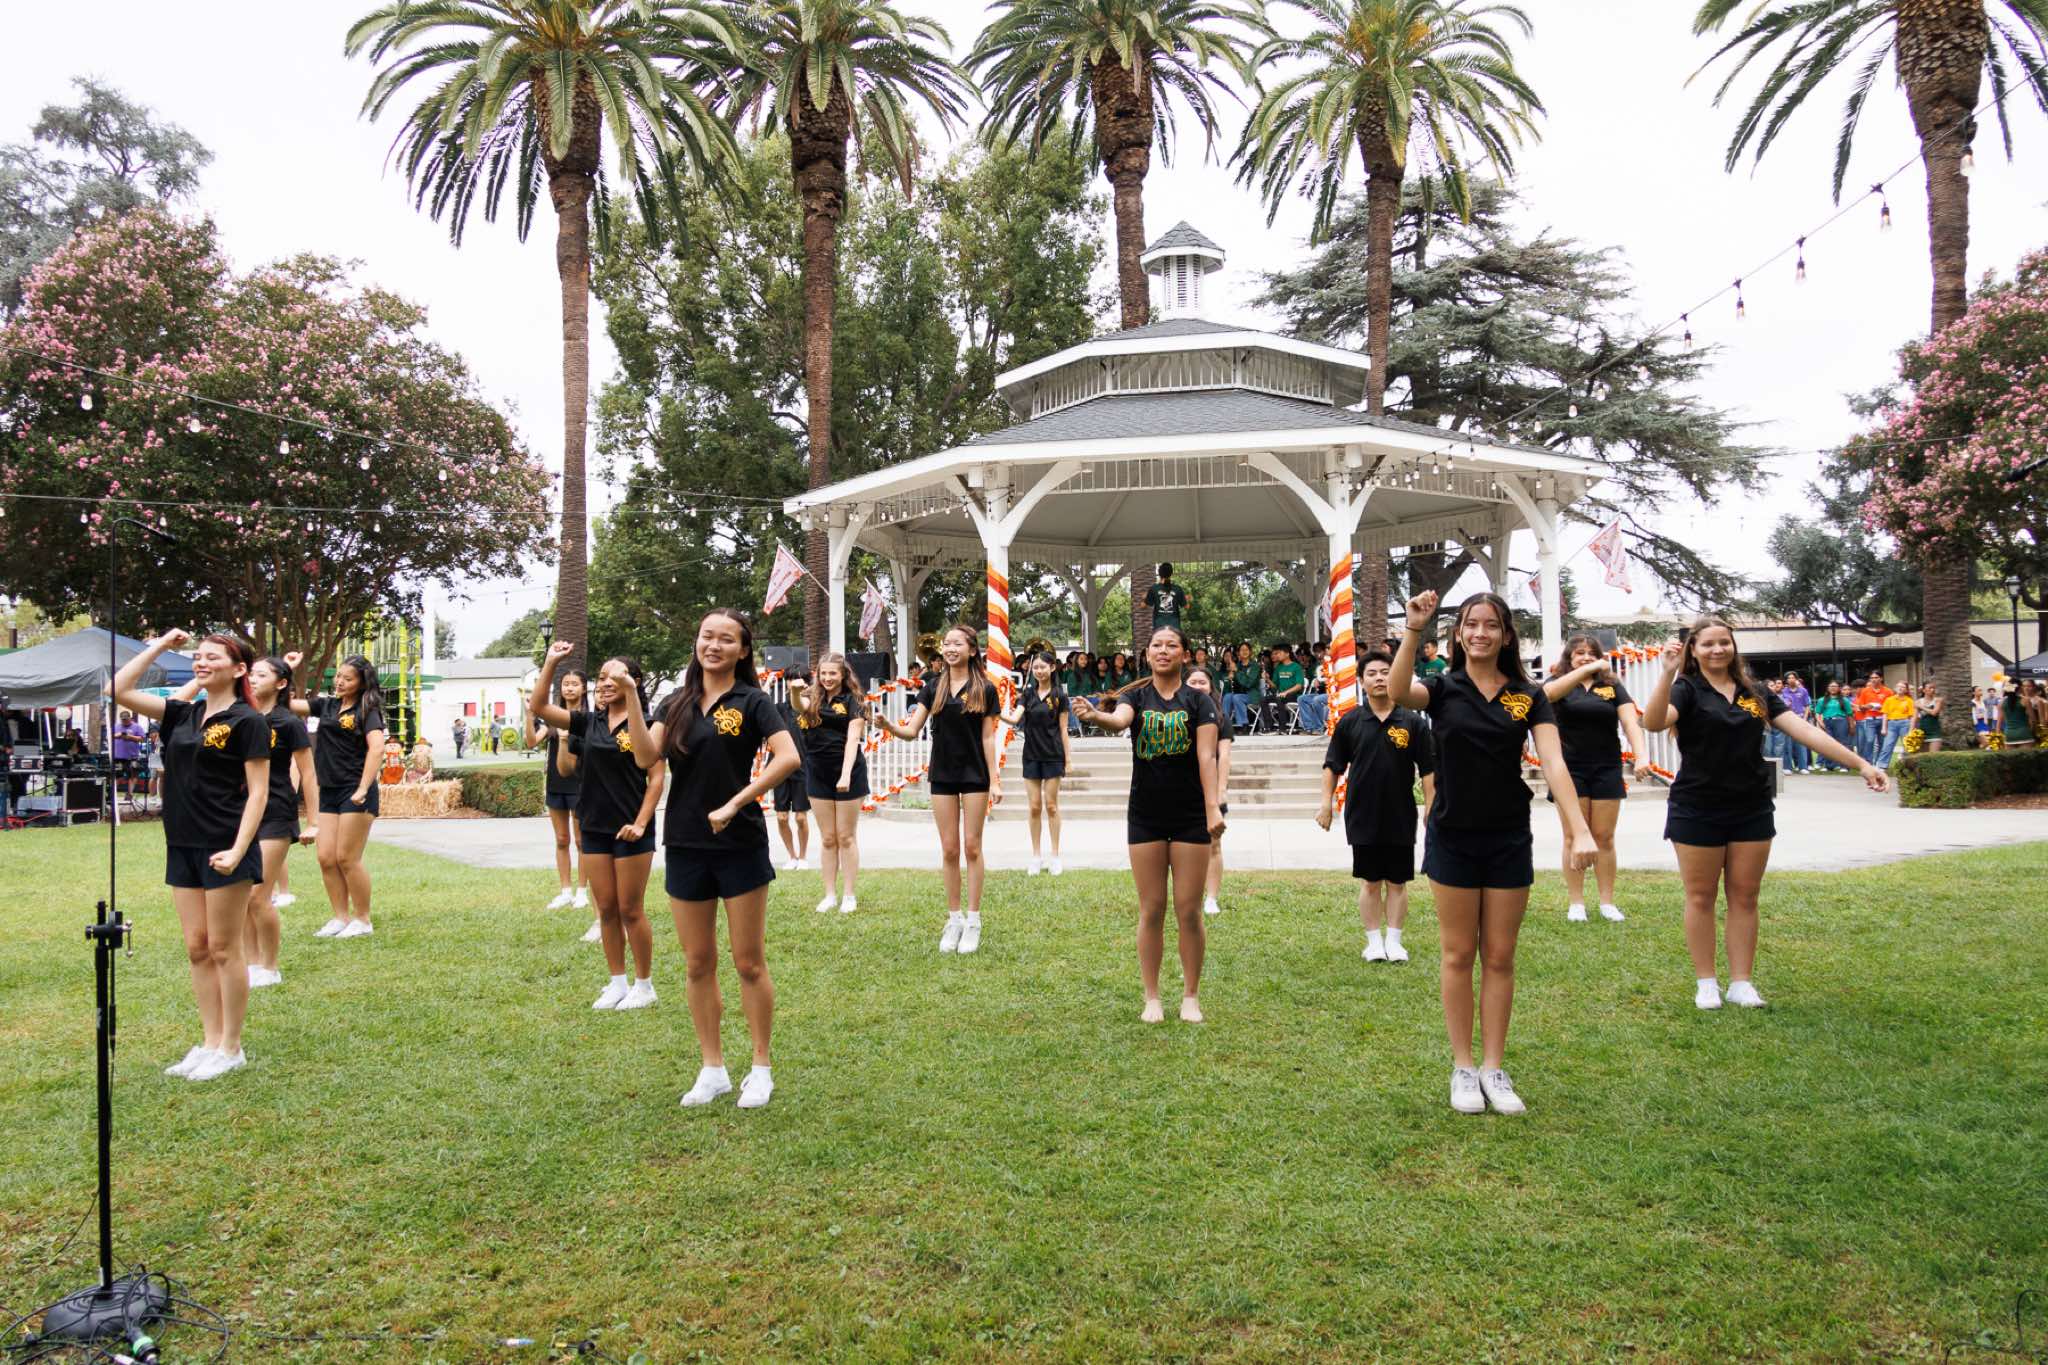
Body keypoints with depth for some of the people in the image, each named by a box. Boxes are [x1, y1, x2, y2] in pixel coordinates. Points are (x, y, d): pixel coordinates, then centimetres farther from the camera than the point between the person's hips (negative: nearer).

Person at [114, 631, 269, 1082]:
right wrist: (159, 645, 10)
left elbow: (257, 792, -12)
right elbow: (120, 690, 11)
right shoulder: (183, 714, 11)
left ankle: (231, 1048, 12)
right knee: (197, 949, 11)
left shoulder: (247, 722, -9)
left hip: (225, 849, -7)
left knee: (223, 950, 1)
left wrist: (238, 850, -20)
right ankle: (210, 1043, 21)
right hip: (183, 847, 7)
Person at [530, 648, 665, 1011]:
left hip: (629, 830, -5)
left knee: (631, 910, 2)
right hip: (594, 828, 5)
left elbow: (656, 777, -10)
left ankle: (644, 984, 15)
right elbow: (539, 707, 4)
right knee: (606, 909, 11)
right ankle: (618, 982, 22)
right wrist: (550, 663, -4)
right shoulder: (589, 722, 7)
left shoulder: (645, 723, -7)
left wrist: (641, 822, -17)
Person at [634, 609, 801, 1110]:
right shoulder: (678, 702, 9)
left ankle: (761, 1069, 18)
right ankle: (712, 1069, 23)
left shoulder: (751, 702, -5)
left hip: (739, 844, -4)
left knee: (749, 963, 4)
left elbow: (789, 757, -19)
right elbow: (647, 755, -5)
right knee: (697, 965, 10)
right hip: (685, 845, 5)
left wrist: (734, 805, -19)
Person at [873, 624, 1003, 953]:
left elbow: (988, 737, -3)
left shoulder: (984, 689, -3)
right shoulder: (933, 687, 4)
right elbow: (911, 730, -1)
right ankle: (954, 919, 16)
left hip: (974, 775, -3)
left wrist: (994, 779, -8)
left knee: (971, 846, 1)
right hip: (942, 775, 3)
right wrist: (887, 724, -21)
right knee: (949, 849, 6)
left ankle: (973, 921, 9)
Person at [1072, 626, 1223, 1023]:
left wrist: (1212, 806, -21)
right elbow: (1119, 720, -20)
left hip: (1190, 816, -1)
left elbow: (1206, 755, -9)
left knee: (1189, 911, 2)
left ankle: (1191, 996, 17)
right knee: (1151, 911, 5)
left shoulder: (1199, 701, 0)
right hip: (1145, 816, 1)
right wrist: (1095, 716, -44)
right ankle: (1152, 998, 16)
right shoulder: (1136, 696, 3)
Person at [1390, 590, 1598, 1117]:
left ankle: (1494, 1068, 18)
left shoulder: (1529, 696, 0)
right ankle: (1462, 1067, 16)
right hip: (1452, 837, -1)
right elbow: (1397, 691, -26)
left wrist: (1580, 829, -24)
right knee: (1458, 955, 6)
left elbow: (1553, 762, -12)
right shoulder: (1442, 688, -3)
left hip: (1509, 840, 1)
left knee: (1500, 958, 8)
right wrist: (1413, 630, -35)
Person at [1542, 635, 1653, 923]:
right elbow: (1548, 693, -24)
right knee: (1574, 837, 2)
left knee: (1604, 837, 5)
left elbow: (1631, 721, -7)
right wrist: (1588, 670, -32)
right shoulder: (1560, 682, 2)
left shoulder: (1612, 686, 6)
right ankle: (1575, 902, 9)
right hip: (1570, 769, -1)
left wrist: (1642, 755, -24)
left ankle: (1607, 902, 13)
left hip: (1607, 770, 2)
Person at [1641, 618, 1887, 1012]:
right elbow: (1653, 723, -25)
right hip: (1697, 812, -4)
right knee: (1701, 897, 4)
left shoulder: (1756, 693, 8)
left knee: (1745, 897, 8)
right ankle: (1706, 983, 13)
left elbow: (1802, 729, 2)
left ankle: (1741, 983, 16)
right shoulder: (1687, 690, -6)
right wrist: (1667, 673, -37)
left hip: (1751, 811, 4)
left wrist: (1859, 763, -6)